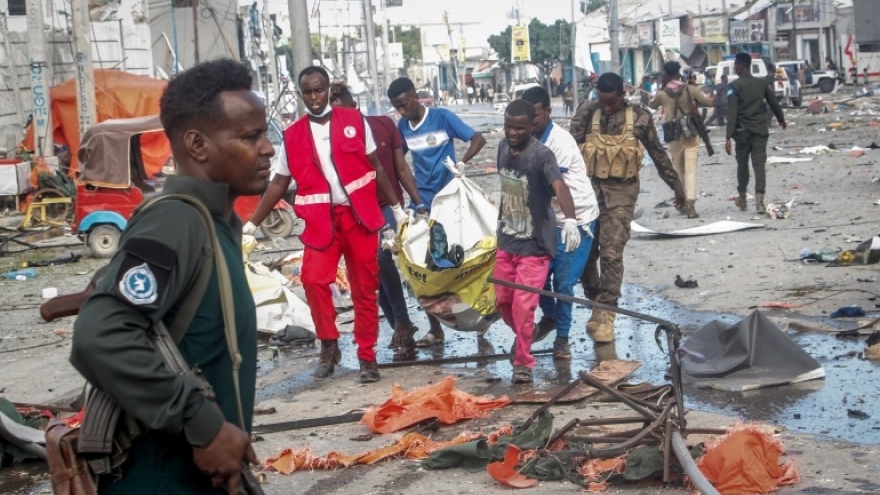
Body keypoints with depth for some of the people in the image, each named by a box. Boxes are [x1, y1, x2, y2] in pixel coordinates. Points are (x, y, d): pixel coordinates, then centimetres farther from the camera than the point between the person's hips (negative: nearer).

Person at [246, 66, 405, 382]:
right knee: (313, 278, -18)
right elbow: (278, 184, 8)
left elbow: (375, 166, 9)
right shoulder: (292, 136, 3)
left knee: (365, 288, 5)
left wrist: (396, 207, 11)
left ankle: (367, 357, 17)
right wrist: (252, 223, 4)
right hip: (321, 220, 0)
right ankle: (329, 346, 2)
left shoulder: (354, 121, 2)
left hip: (360, 215, 0)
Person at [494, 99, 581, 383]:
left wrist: (570, 220, -54)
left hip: (534, 245, -6)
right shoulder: (504, 147, 0)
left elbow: (559, 186, -37)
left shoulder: (541, 155, -20)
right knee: (503, 301, 14)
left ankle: (523, 362, 9)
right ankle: (522, 337, 42)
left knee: (523, 306, -7)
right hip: (506, 241, 6)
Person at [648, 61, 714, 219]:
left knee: (678, 169, 15)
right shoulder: (691, 89, -3)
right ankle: (690, 202, -18)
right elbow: (709, 102, -1)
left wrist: (661, 87, 19)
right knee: (690, 169, -5)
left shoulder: (662, 94, -2)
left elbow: (651, 105, 18)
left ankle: (682, 201, 23)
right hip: (691, 133, -1)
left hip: (674, 135, 1)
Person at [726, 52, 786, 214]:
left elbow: (732, 113, -14)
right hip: (760, 129, 2)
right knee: (759, 164, -3)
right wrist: (781, 119, 34)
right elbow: (774, 103, 16)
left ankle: (742, 197, 25)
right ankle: (759, 198, -17)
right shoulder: (762, 83, 6)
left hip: (742, 131, -2)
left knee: (742, 163, 14)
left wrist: (729, 137, -16)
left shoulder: (734, 86, -7)